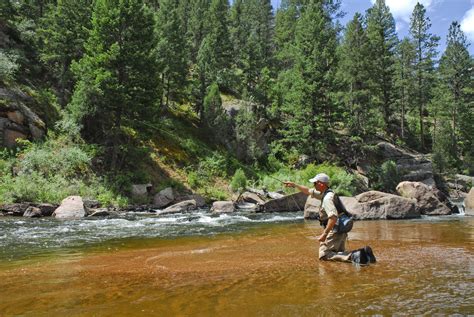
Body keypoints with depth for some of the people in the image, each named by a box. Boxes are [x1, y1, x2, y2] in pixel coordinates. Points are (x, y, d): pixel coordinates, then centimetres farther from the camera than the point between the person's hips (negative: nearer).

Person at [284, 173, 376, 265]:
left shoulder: (327, 198, -19)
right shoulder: (324, 193, 12)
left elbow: (333, 217, -30)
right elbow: (308, 191, 26)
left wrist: (324, 234, -28)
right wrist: (294, 185, 23)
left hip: (335, 231, -10)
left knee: (324, 255, -7)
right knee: (339, 253, 19)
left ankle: (352, 256, -20)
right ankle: (362, 253, 0)